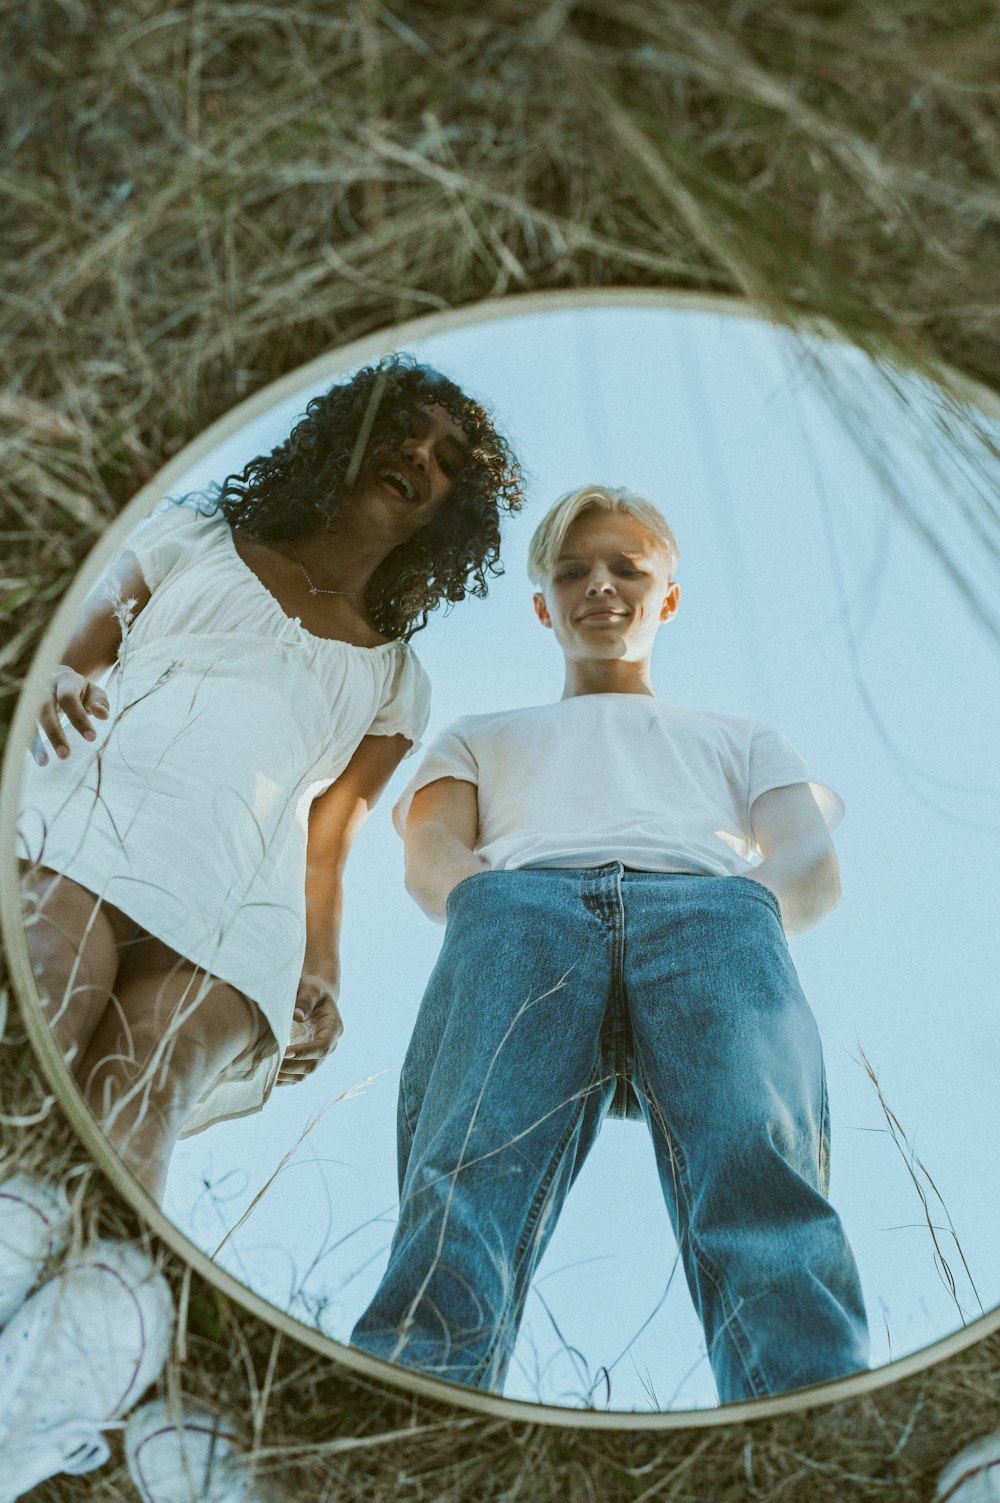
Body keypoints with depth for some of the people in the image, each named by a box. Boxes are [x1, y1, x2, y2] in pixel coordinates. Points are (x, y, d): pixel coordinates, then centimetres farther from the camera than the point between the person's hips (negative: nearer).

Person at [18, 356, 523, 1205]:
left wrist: (320, 983, 3)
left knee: (119, 1150, -29)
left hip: (234, 923, 1)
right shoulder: (197, 536, 28)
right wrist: (48, 684, -6)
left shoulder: (395, 680, 30)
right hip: (78, 834, -1)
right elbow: (63, 658, 19)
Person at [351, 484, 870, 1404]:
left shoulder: (741, 739, 42)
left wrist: (736, 903, -3)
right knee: (464, 1185, -33)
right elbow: (430, 861, 21)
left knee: (763, 1182, -34)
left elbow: (816, 879, 22)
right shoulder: (484, 734, 43)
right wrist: (497, 899, -5)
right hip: (520, 905, 0)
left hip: (714, 907, 0)